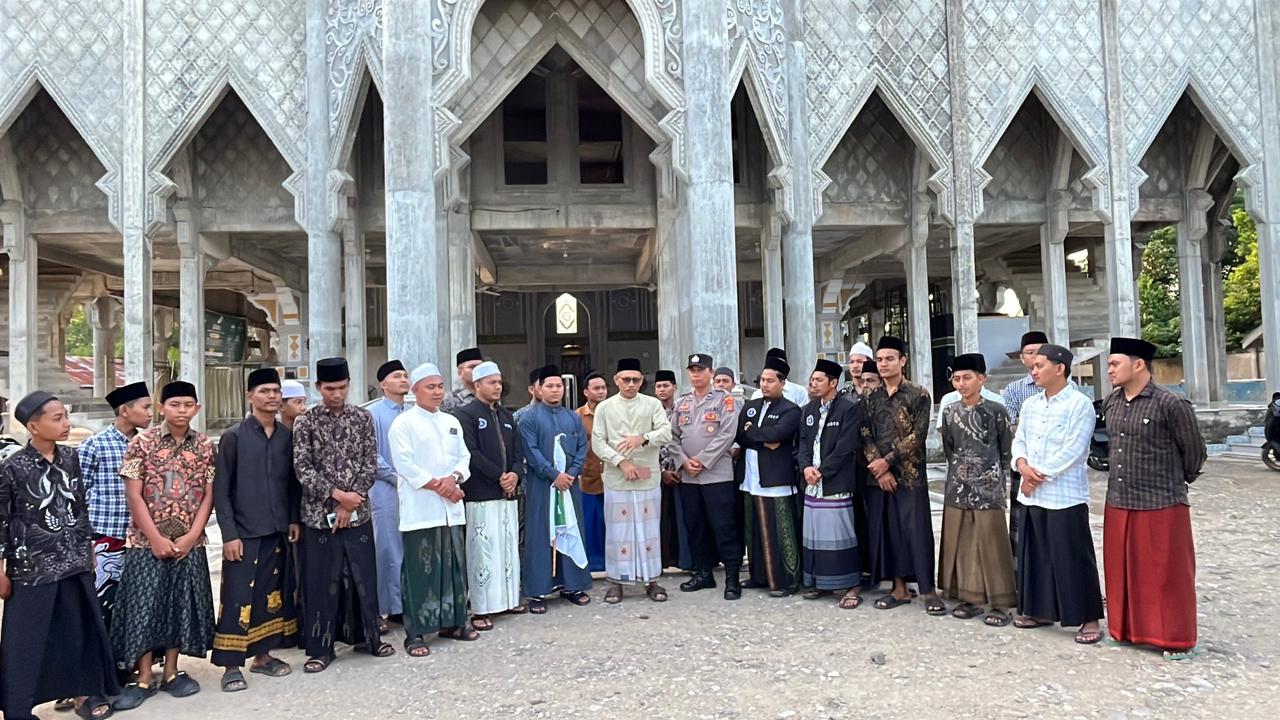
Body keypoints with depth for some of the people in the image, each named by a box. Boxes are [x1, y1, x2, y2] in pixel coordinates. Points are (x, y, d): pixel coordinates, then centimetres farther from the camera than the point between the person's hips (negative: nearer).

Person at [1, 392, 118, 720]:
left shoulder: (70, 457, 2)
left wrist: (89, 547, 14)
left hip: (74, 561, 5)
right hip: (33, 566, -5)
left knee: (79, 629, 13)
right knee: (26, 638, 5)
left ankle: (82, 692, 29)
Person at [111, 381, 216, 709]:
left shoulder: (205, 445, 2)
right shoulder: (143, 442, -5)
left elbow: (208, 495, 2)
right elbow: (133, 495, -7)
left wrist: (191, 536, -8)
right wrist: (156, 539, -12)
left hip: (190, 543, 2)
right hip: (147, 541, -2)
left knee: (180, 605, 8)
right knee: (143, 605, 0)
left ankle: (171, 673, 21)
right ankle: (143, 679, 12)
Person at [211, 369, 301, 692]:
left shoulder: (287, 436, 6)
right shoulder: (234, 436, -5)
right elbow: (220, 489, -6)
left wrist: (294, 520, 5)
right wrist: (229, 534, -11)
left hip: (278, 531, 4)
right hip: (244, 533, -4)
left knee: (273, 594, 10)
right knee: (238, 598, 0)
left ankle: (262, 656, 23)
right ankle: (231, 665, 10)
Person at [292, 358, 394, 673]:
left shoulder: (363, 418, 3)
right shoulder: (305, 422, -2)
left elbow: (370, 464, 0)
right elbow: (303, 469, -7)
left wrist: (350, 501, -9)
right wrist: (337, 495, -16)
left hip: (357, 512, 2)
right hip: (319, 513, -1)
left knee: (363, 576, 9)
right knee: (320, 581, 4)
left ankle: (370, 636, 26)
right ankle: (320, 648, 16)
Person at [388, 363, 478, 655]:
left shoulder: (451, 422, 14)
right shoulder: (404, 423, -5)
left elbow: (464, 458, 12)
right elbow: (405, 465, -12)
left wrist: (453, 479, -8)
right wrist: (438, 486, -13)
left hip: (451, 509, 6)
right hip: (420, 510, -6)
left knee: (454, 566, 11)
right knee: (420, 571, -3)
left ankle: (453, 622, 24)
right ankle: (415, 634, 5)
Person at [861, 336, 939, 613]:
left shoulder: (919, 395, -3)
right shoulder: (870, 398, 9)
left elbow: (917, 436, -9)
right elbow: (866, 436, 4)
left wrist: (888, 460, -12)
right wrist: (878, 468, -8)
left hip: (910, 474, -4)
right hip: (878, 475, 4)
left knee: (917, 530, -3)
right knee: (885, 530, 6)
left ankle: (928, 589, 6)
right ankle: (900, 588, 16)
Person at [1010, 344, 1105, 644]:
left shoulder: (1079, 404, -9)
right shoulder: (1029, 405, 13)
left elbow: (1073, 450, -15)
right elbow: (1019, 441, 12)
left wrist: (1040, 475, -13)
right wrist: (1022, 465, -9)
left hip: (1066, 494, -7)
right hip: (1032, 494, 7)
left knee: (1073, 557, -2)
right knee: (1036, 554, 13)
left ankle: (1089, 619, 9)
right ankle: (1040, 610, 26)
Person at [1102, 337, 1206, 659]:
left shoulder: (1170, 404, -14)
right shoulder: (1110, 403, 5)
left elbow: (1194, 450, -3)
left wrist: (1179, 480, 10)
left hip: (1161, 504, -6)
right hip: (1118, 503, 6)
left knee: (1166, 574, 5)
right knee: (1123, 571, 15)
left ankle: (1176, 639, 20)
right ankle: (1129, 628, 30)